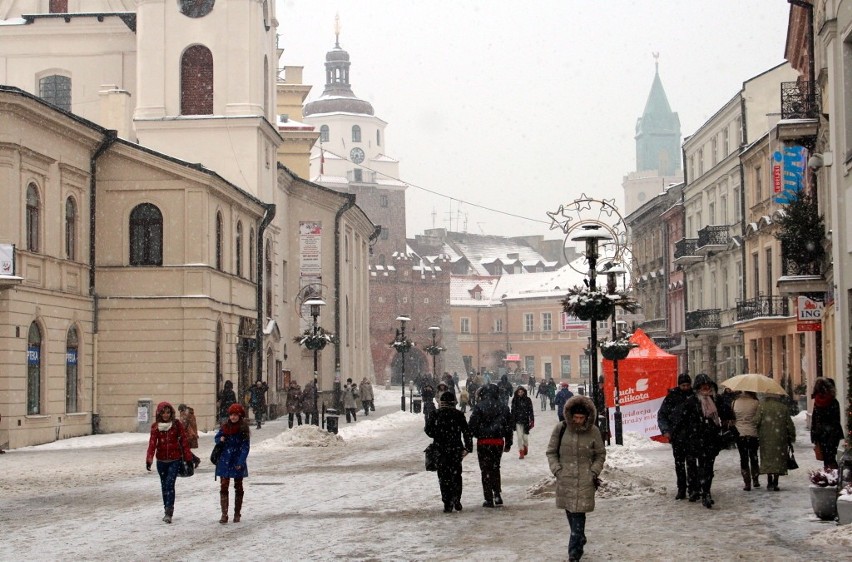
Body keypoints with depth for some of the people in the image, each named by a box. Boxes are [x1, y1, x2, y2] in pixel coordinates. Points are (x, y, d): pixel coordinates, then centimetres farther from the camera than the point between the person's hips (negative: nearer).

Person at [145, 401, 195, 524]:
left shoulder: (177, 424, -4)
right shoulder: (155, 426, 0)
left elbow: (183, 441, -2)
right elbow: (152, 442, -8)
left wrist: (188, 457, -3)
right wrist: (149, 459, -20)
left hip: (175, 460, -3)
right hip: (161, 460, 3)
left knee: (170, 484, -14)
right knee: (164, 485, 12)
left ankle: (169, 512, -16)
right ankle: (167, 511, 24)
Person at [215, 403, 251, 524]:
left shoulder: (244, 429, -7)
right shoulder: (225, 427, 1)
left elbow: (245, 446, -9)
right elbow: (216, 438, 14)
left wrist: (240, 462, -17)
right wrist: (220, 439, -10)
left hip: (238, 462, -2)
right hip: (224, 461, 2)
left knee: (238, 487, 10)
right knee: (223, 487, -4)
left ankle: (237, 514, 20)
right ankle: (224, 515, -4)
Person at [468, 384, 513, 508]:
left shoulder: (479, 407, -10)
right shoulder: (504, 408, 4)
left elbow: (472, 425, -12)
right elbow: (509, 427, 10)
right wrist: (508, 444, 17)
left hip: (483, 442, -4)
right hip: (498, 442, 4)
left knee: (486, 470, 5)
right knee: (495, 468, 20)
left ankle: (489, 499, 4)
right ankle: (497, 494, 12)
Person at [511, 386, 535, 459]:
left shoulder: (528, 400, 0)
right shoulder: (515, 400, 1)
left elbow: (531, 410, 2)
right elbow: (513, 411, 5)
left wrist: (532, 420, -4)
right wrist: (512, 421, 3)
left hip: (526, 420, 0)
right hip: (518, 421, 0)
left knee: (525, 437, 4)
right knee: (519, 437, -5)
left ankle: (526, 446, 35)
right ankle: (521, 452, 4)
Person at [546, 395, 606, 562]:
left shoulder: (593, 431, -3)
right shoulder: (560, 429, -2)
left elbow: (600, 454, 9)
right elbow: (551, 452, 7)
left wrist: (594, 472, -1)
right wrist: (557, 470, -3)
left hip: (585, 480, -2)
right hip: (565, 478, 2)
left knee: (578, 515, -8)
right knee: (570, 513, 10)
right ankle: (579, 541, 30)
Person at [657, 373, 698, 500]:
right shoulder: (672, 397, 1)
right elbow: (661, 415, 4)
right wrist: (665, 430, -8)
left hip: (691, 436, -2)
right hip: (676, 436, 2)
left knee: (691, 462, -11)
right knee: (679, 463, 9)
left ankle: (693, 489, -12)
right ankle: (681, 489, 17)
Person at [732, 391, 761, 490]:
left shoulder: (735, 402, -2)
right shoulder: (755, 403, -9)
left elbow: (732, 418, 5)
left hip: (740, 434, 1)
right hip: (753, 434, -1)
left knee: (743, 459, 4)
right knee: (753, 458, 16)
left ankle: (747, 483, 0)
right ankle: (755, 481, 22)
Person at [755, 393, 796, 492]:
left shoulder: (762, 406, -2)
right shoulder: (784, 408, 1)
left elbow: (756, 421, -9)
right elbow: (789, 424, 3)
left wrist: (756, 435, 4)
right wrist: (791, 437, 12)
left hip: (766, 438, 0)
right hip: (780, 438, 0)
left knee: (767, 458, 9)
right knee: (778, 459, 4)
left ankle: (769, 481, 2)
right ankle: (775, 483, -1)